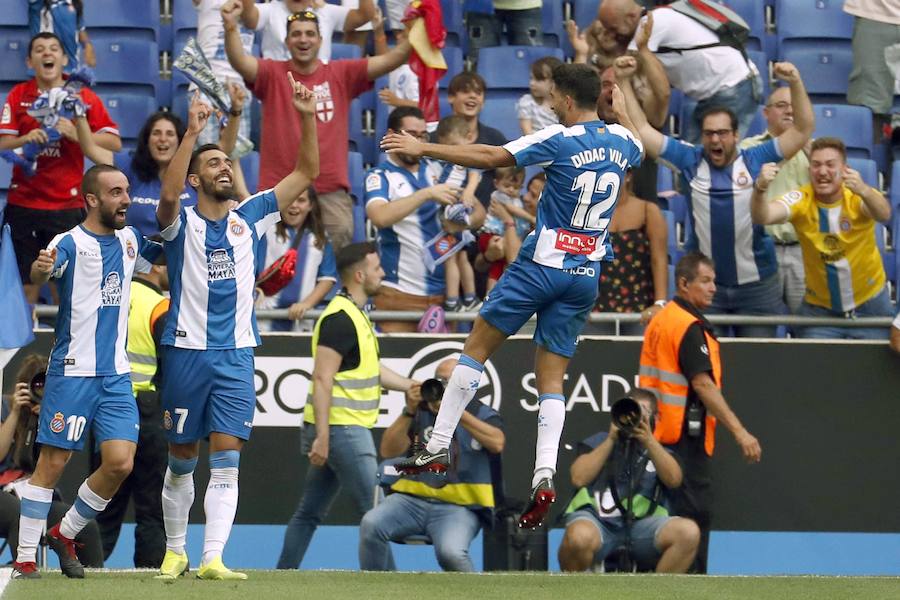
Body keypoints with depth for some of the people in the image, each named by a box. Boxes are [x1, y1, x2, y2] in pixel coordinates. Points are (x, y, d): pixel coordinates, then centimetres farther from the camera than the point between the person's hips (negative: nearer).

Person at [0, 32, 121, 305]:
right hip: (23, 203, 1)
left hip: (67, 204, -1)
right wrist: (26, 138, -19)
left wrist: (75, 134, -17)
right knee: (24, 283, 2)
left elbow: (114, 143, -3)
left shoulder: (83, 97, 1)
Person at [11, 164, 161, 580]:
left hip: (116, 374, 6)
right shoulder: (70, 243, -9)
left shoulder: (130, 241, 11)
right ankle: (24, 558, 2)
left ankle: (66, 534, 17)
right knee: (52, 464, -5)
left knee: (120, 463, -4)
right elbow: (39, 275, -29)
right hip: (73, 371, -6)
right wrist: (41, 268, -52)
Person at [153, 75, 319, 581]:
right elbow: (168, 194, -27)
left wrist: (308, 118, -9)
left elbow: (306, 173, 6)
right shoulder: (181, 221, -3)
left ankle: (213, 559, -13)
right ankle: (175, 551, 25)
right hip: (187, 351, -2)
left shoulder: (250, 216, 7)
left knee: (227, 461, -8)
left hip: (236, 354, 2)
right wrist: (192, 133, -36)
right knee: (182, 461, 8)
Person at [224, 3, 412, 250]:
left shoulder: (342, 74, 5)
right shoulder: (272, 74, 1)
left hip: (331, 190, 1)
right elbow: (239, 61, -15)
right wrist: (231, 27, -35)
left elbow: (390, 61, -1)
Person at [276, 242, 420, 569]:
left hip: (345, 430, 10)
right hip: (341, 429, -10)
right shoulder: (340, 319, -16)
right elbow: (322, 379, -21)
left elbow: (371, 369, 25)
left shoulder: (355, 315, 17)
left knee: (310, 511, 11)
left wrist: (410, 385, 15)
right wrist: (322, 435, -24)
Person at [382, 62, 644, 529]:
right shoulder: (622, 140, 5)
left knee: (476, 347, 7)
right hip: (586, 275, 6)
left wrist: (422, 148, -6)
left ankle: (438, 446, 6)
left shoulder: (561, 140, -13)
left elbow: (490, 157, -13)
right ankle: (544, 476, -11)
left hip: (542, 263, -6)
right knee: (551, 380, 6)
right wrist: (619, 100, 45)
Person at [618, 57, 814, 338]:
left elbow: (803, 130, -3)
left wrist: (796, 84, -16)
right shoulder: (689, 160, 2)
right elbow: (642, 129, 3)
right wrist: (624, 82, -2)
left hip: (756, 283, -1)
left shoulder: (755, 160, -1)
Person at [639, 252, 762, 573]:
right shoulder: (690, 327, -14)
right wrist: (739, 432, -24)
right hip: (685, 435, -10)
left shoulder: (660, 320, 16)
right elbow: (703, 384, -22)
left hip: (658, 434, 10)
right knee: (695, 513, -9)